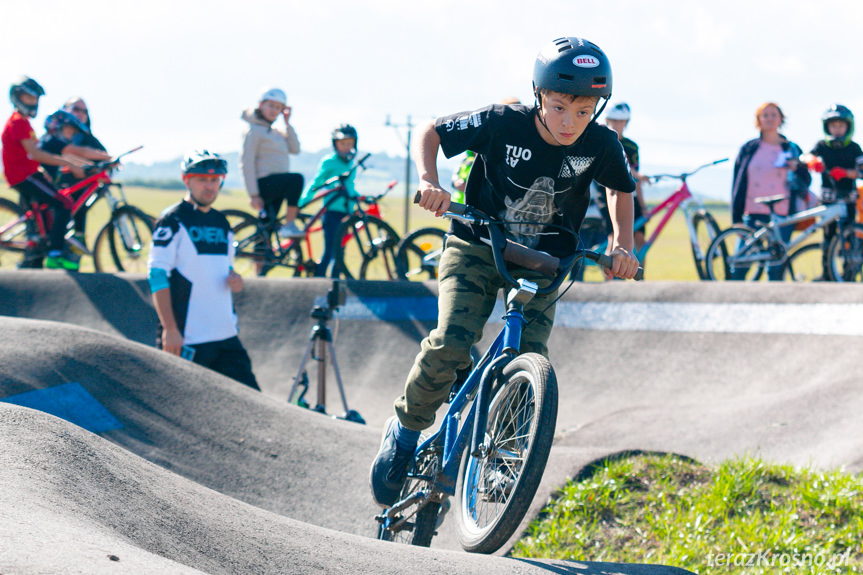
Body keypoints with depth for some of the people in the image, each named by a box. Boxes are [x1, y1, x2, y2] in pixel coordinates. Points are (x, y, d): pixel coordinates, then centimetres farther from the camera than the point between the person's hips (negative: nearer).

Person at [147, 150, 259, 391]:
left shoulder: (222, 223, 15)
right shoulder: (173, 221, -6)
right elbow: (157, 276, -11)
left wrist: (234, 279, 1)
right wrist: (170, 329, -18)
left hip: (226, 336, 7)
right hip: (186, 341, -7)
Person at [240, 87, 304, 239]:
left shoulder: (276, 132, 20)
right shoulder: (253, 130, -7)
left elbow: (295, 149, 9)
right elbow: (246, 163, -13)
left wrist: (287, 123, 6)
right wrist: (253, 194, -19)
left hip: (276, 185, 9)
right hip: (264, 182, -9)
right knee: (296, 179, -29)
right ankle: (289, 225, -27)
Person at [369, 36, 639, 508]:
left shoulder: (601, 145, -15)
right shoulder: (502, 124, -22)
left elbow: (621, 189, 7)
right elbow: (431, 133, -10)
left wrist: (623, 244, -7)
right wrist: (428, 181, -28)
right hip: (478, 247, -2)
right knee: (450, 344, -22)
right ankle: (405, 429, 3)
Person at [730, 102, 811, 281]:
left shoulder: (791, 150, 10)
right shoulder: (748, 149, 10)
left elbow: (806, 182, 10)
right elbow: (738, 185, 9)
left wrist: (797, 168, -12)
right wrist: (736, 218, 2)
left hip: (782, 217, 0)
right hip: (752, 215, 0)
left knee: (775, 269, -1)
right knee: (739, 267, -5)